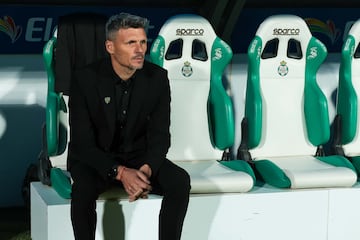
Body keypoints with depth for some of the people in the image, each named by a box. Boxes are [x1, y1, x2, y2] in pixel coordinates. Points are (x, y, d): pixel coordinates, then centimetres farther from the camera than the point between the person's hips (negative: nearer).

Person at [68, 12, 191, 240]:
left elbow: (160, 135, -7)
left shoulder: (157, 77, -10)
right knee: (84, 189, -35)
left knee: (180, 181, -23)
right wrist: (120, 172, -33)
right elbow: (82, 143, -19)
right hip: (94, 158, -3)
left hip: (138, 156, 3)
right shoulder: (85, 79, -19)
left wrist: (146, 170, -28)